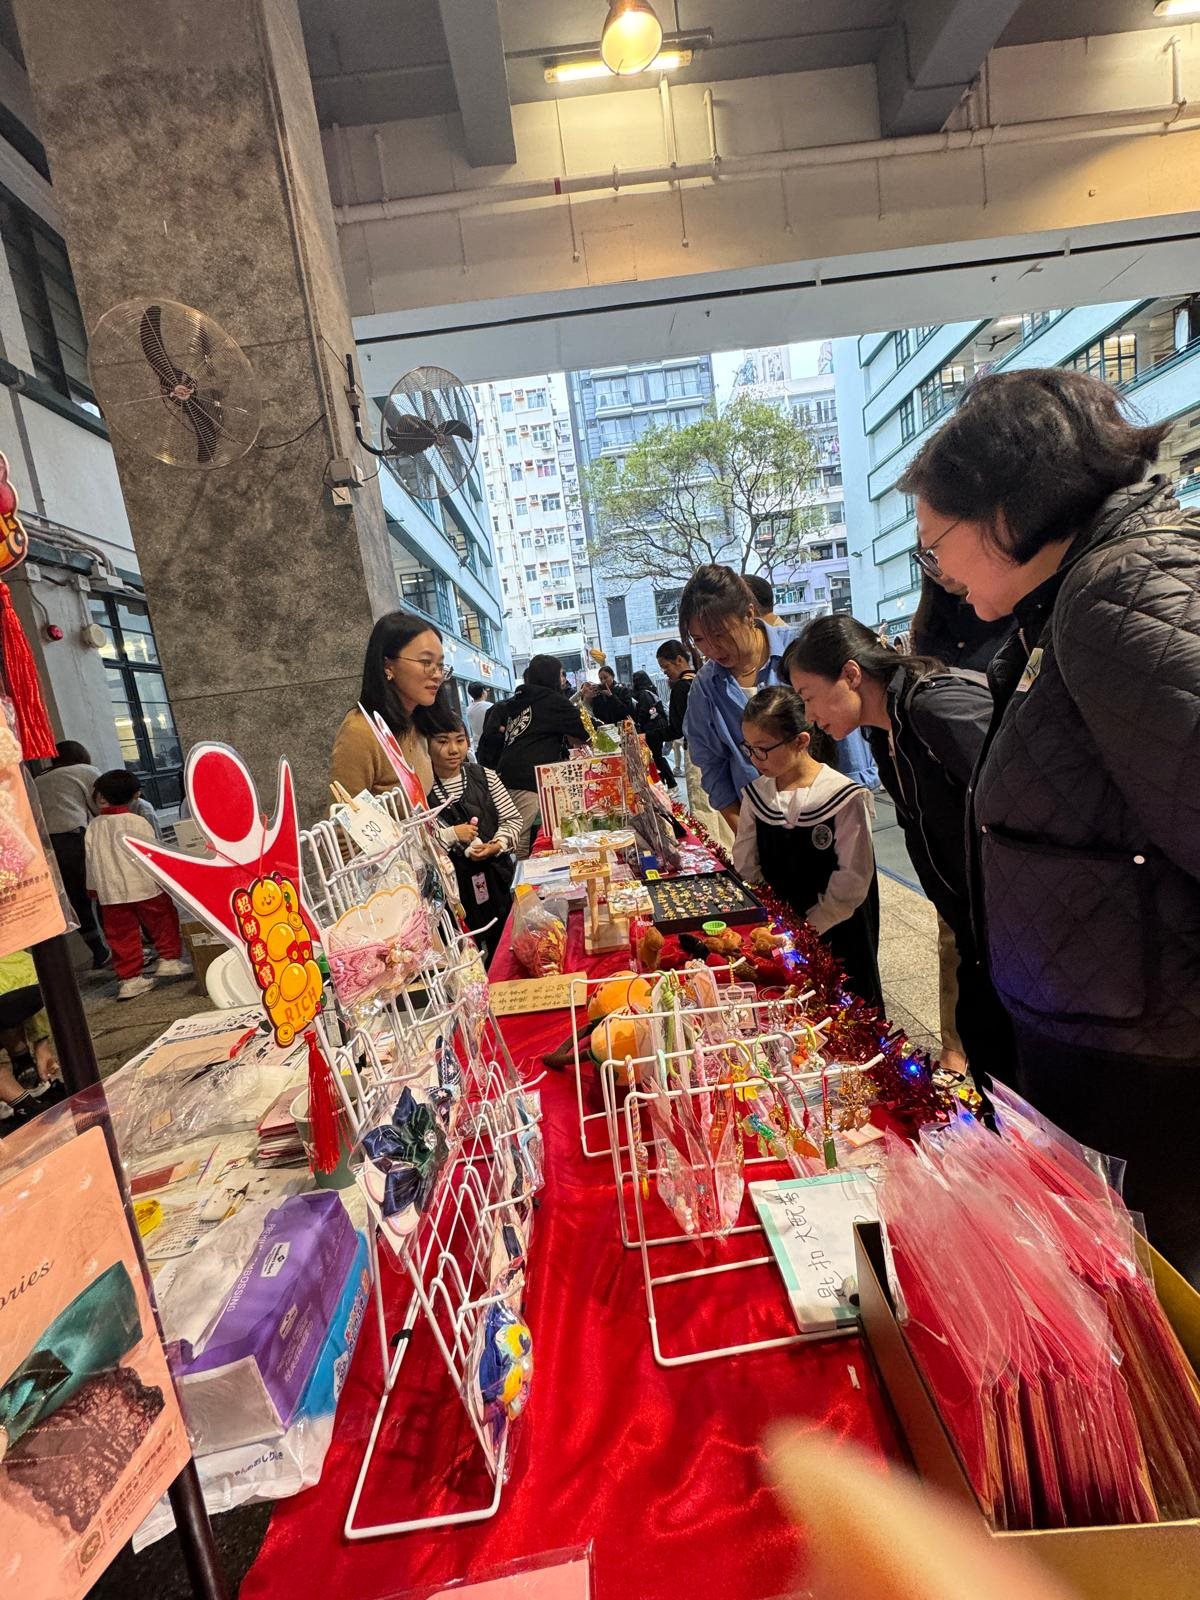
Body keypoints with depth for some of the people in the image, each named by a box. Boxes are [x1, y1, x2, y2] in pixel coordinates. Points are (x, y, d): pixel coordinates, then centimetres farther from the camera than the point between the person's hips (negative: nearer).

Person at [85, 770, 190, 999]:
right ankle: (169, 959, 14)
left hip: (110, 893, 3)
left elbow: (90, 859, 10)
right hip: (145, 887, -3)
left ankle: (130, 978, 8)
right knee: (163, 922, 14)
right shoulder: (137, 822, -5)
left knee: (122, 935, 7)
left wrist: (95, 888, 21)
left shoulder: (93, 827, 5)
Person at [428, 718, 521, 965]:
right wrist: (451, 836, -16)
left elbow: (514, 819, 5)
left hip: (496, 877, 3)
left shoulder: (483, 775, 1)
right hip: (452, 886, -3)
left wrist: (496, 845, -10)